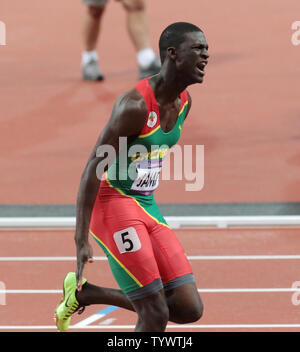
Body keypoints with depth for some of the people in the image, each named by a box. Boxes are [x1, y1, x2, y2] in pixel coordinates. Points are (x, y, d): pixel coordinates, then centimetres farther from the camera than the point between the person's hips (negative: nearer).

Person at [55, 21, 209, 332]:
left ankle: (83, 293, 14)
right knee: (156, 315, -14)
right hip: (113, 201, -8)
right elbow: (93, 169, -21)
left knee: (190, 309, -1)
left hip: (146, 205, 8)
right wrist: (81, 241, -25)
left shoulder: (183, 102, 5)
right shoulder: (135, 105, -20)